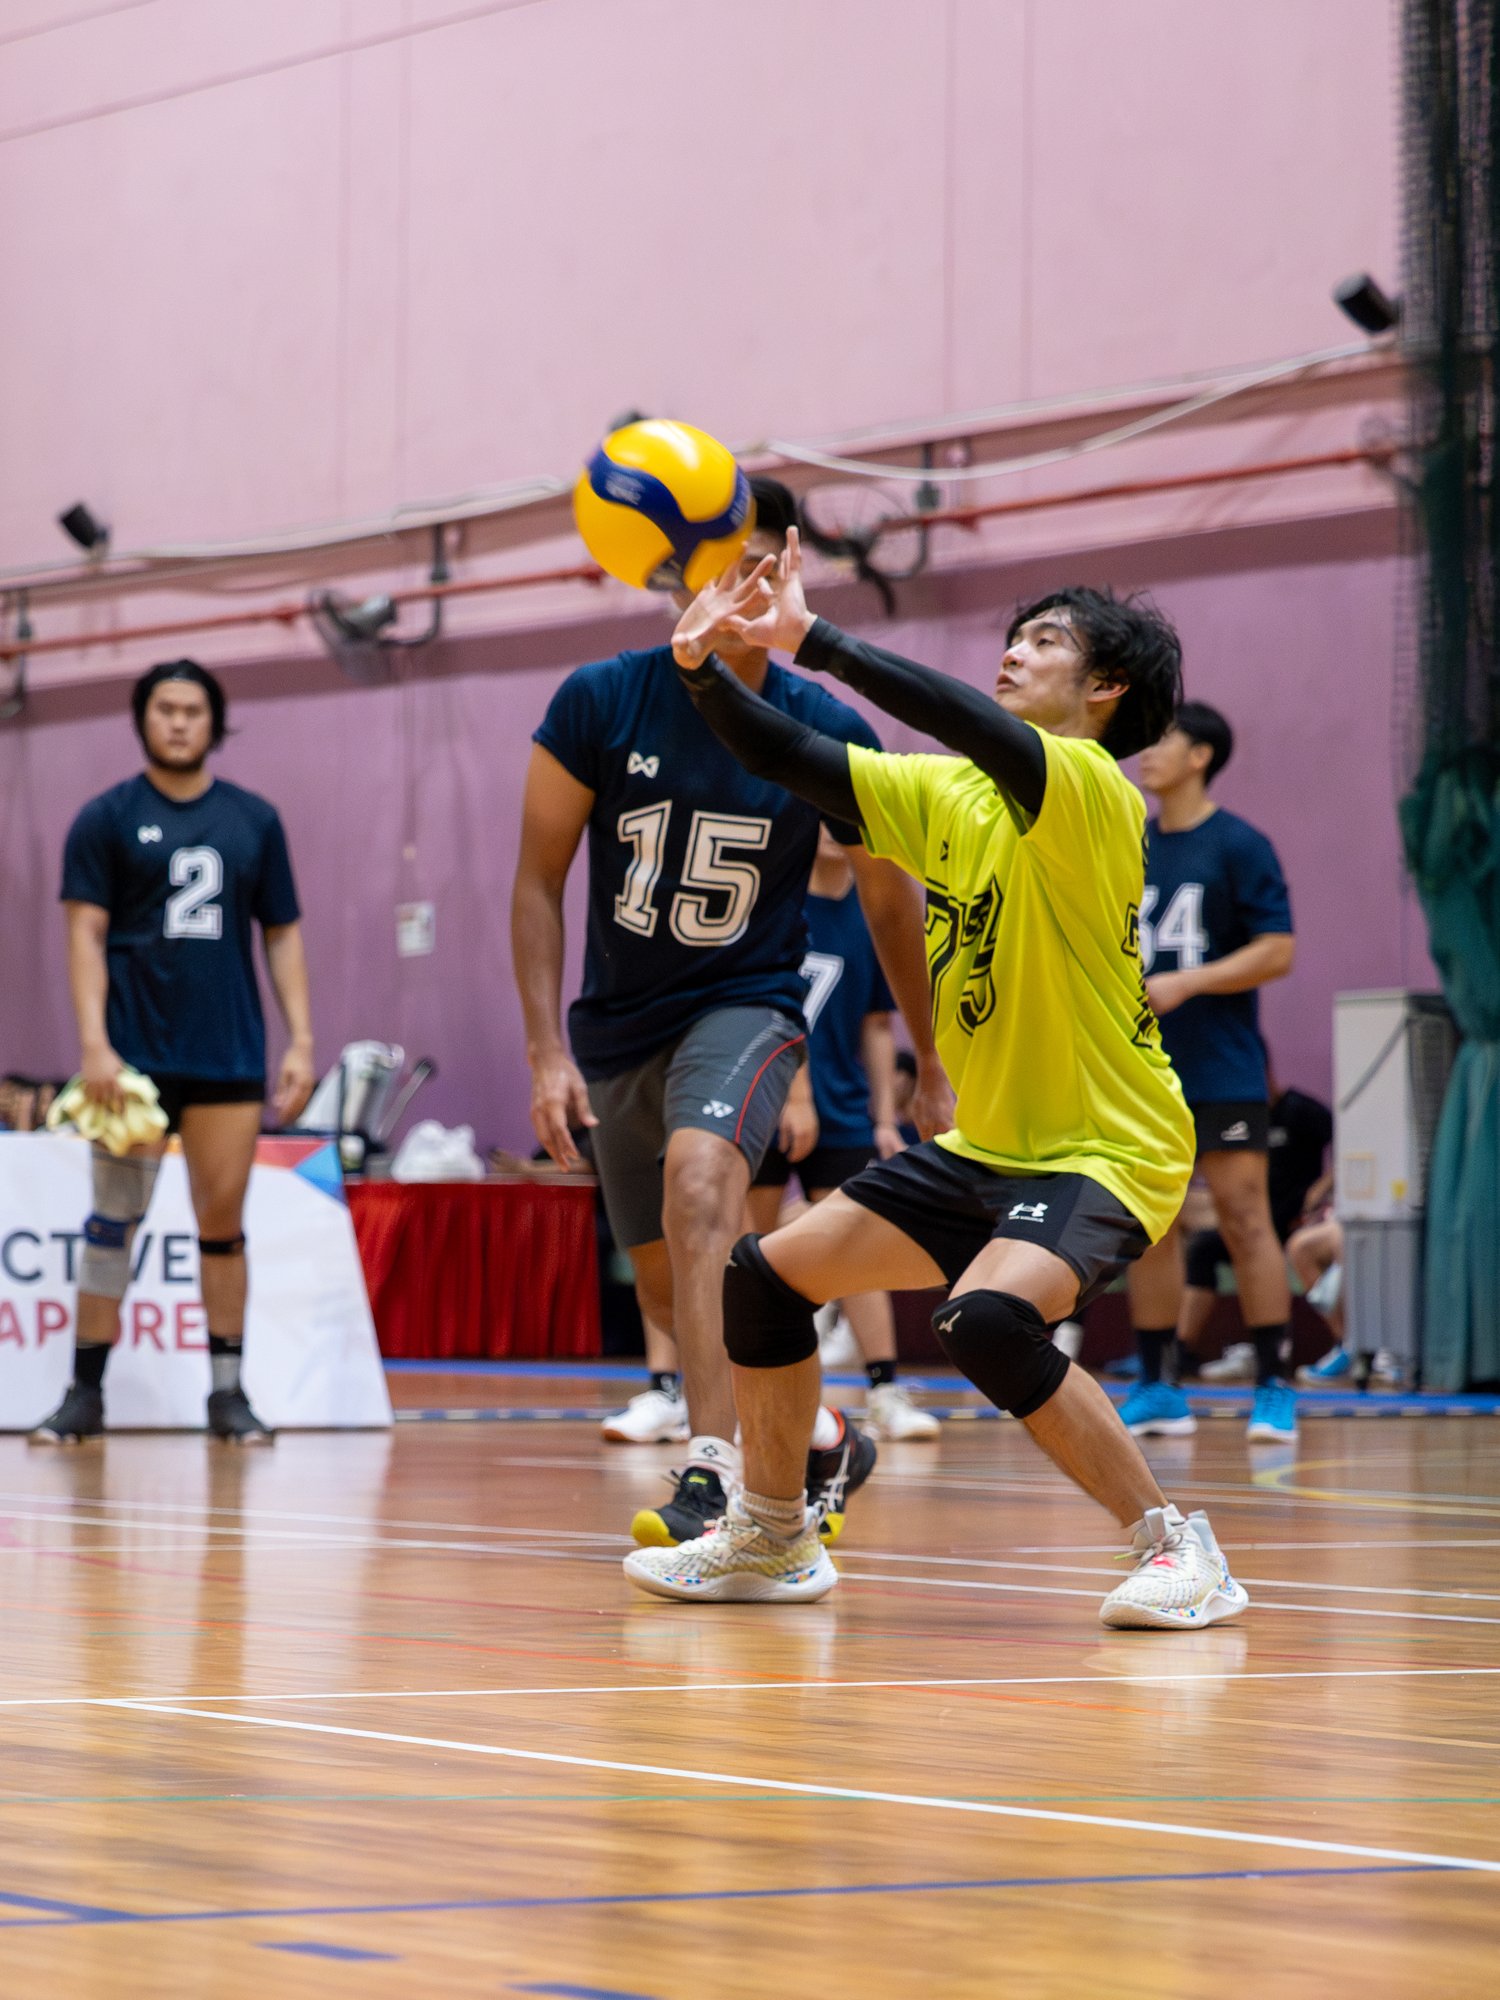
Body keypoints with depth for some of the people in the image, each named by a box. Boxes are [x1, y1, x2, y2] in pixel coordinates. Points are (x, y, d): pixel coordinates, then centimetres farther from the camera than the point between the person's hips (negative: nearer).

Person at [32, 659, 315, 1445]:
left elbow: (282, 936, 12)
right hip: (133, 1053, -2)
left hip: (228, 1055, 2)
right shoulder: (106, 819, 3)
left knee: (223, 1223, 2)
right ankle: (86, 1394, 4)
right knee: (113, 1220, -1)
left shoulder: (254, 820, 10)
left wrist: (301, 1040, 3)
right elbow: (86, 934, -2)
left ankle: (228, 1393, 8)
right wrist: (93, 1042, -13)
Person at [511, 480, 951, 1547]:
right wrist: (547, 1049, -13)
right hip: (618, 1020, 3)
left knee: (698, 1178, -33)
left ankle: (713, 1472, -41)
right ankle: (817, 1440, 38)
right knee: (667, 1290, 12)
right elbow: (540, 879, -4)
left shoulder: (826, 731, -10)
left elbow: (890, 904, 4)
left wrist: (937, 1072, 8)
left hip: (746, 1006, -3)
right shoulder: (600, 702, -10)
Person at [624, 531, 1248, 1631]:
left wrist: (812, 637, -37)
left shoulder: (1095, 792, -18)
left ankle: (1177, 1547, -18)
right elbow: (790, 759, 5)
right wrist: (704, 665, -12)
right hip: (985, 1143, 9)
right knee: (768, 1272, 8)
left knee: (987, 1319, -33)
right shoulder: (946, 794, 6)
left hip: (1106, 1149, -9)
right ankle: (773, 1539, 27)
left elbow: (976, 728, -37)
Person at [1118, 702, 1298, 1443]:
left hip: (1222, 1074, -6)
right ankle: (1156, 1390, 12)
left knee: (1245, 1221, -8)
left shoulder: (1239, 846, -6)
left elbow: (1278, 951, -11)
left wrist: (1185, 983, -19)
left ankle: (1275, 1389, -5)